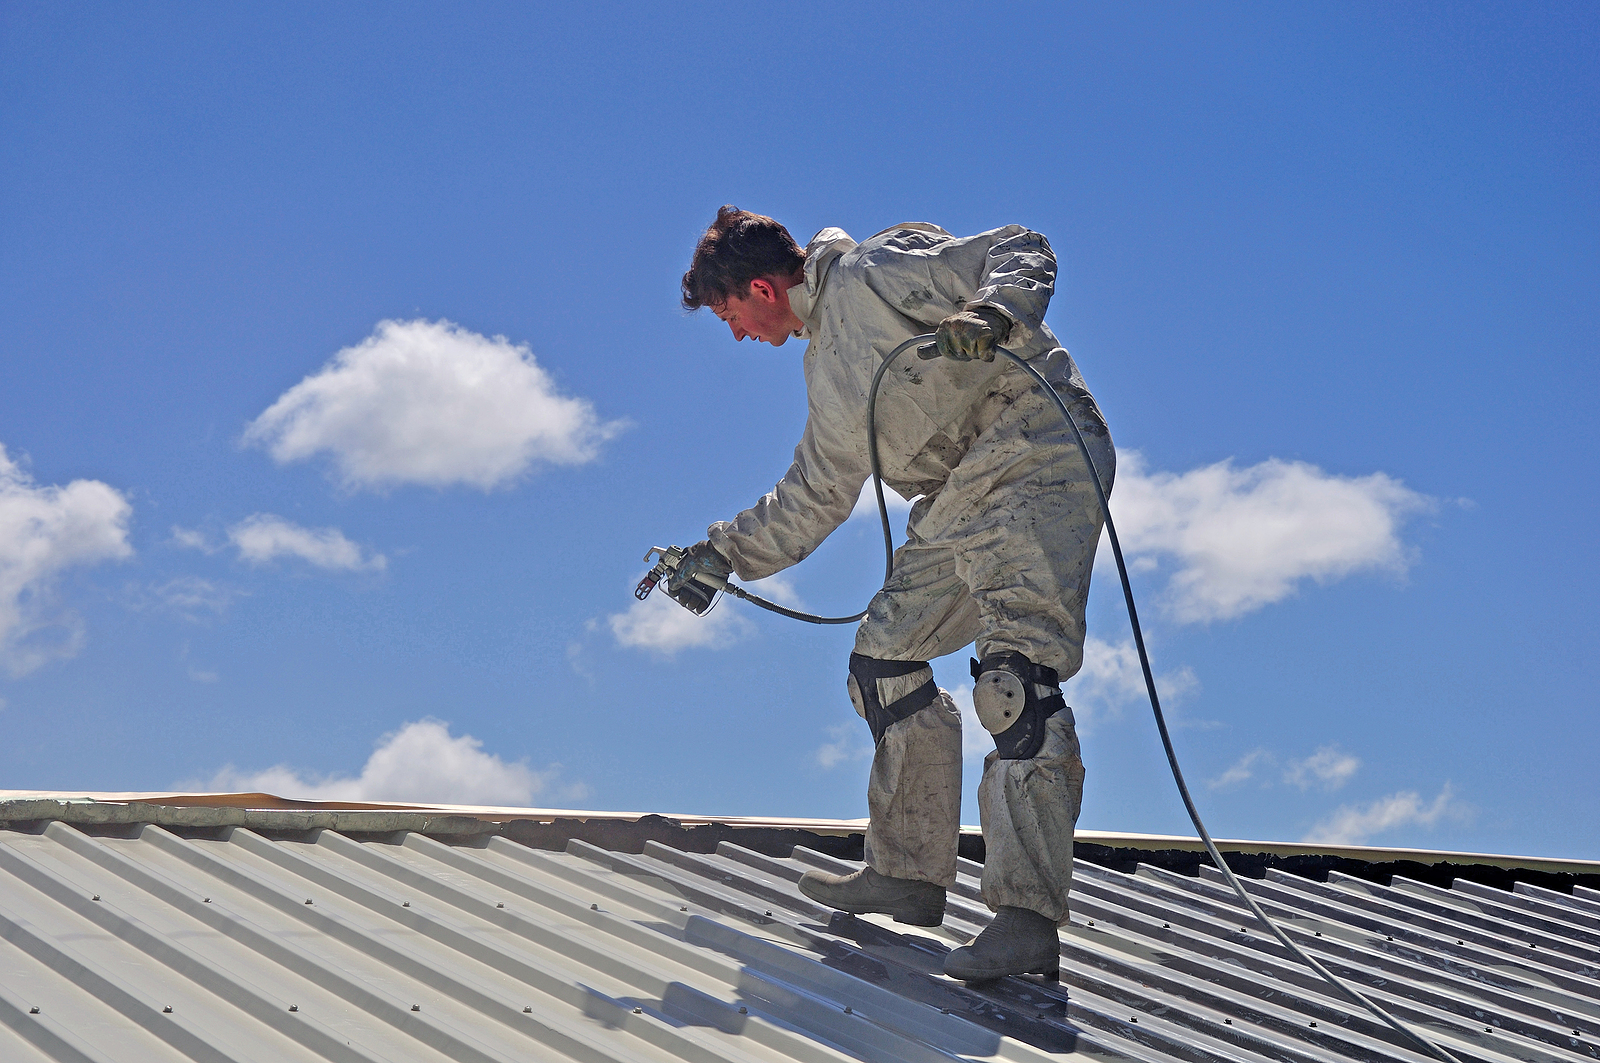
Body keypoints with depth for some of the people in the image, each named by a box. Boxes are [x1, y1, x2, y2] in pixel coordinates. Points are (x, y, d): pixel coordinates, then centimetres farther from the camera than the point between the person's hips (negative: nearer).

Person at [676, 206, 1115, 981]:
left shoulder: (877, 271, -3)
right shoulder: (826, 368, 24)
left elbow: (1022, 253, -5)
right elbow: (815, 496, 32)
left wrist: (992, 314, -25)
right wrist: (726, 553, 30)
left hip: (1038, 460, -10)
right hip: (960, 504, 10)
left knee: (1015, 673, -22)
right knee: (885, 657, 11)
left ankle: (1027, 915, -27)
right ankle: (909, 873, 19)